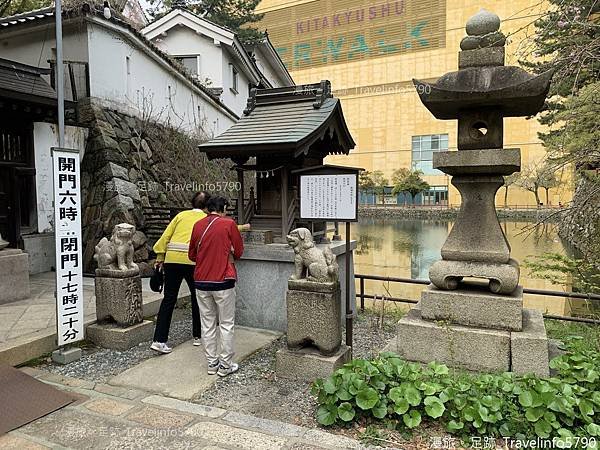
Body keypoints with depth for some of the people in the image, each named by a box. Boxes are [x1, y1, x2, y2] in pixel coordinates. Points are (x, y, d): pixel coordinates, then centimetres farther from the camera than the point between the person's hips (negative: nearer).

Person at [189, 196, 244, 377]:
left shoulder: (198, 225, 5)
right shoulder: (229, 224, -7)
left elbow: (192, 255, 12)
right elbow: (239, 252, -1)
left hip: (201, 282, 4)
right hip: (223, 281, -4)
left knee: (207, 324, 12)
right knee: (226, 324, 7)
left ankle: (212, 363, 20)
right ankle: (225, 366, 12)